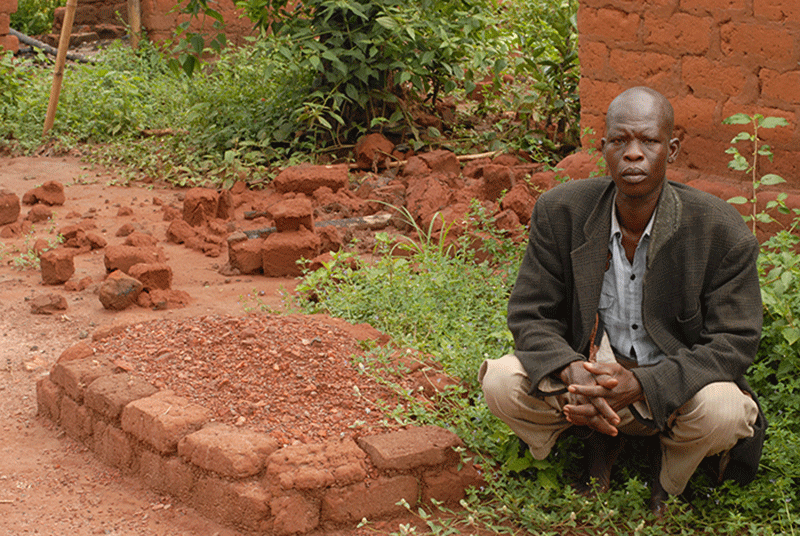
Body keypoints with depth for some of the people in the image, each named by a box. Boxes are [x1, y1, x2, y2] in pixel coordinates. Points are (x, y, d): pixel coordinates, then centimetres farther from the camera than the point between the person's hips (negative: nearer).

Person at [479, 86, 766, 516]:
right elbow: (530, 314, -5)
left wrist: (640, 384, -32)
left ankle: (667, 478, 4)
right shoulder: (560, 211, -10)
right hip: (590, 371, 2)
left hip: (674, 384, -2)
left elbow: (734, 342, -16)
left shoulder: (721, 230, -17)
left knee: (723, 411, -36)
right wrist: (573, 374, -29)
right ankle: (599, 447, 8)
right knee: (500, 383, -24)